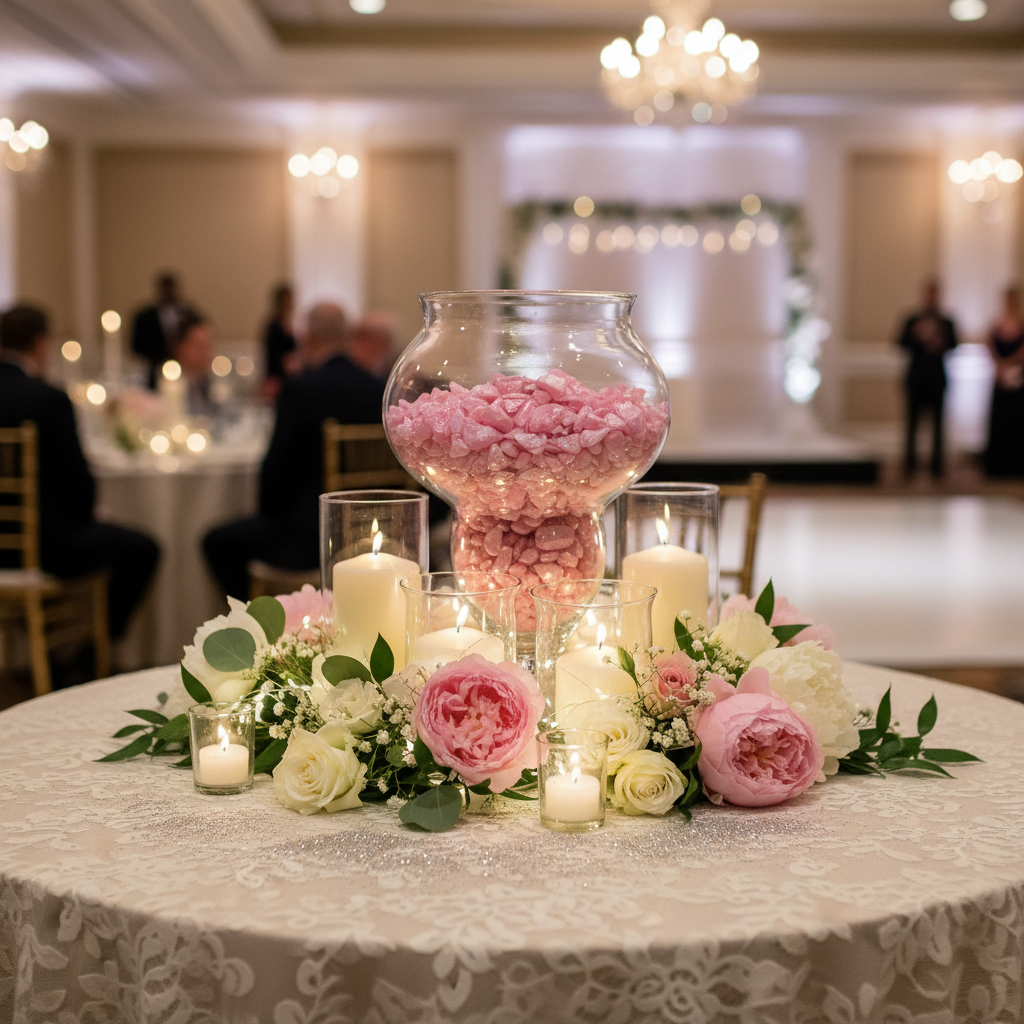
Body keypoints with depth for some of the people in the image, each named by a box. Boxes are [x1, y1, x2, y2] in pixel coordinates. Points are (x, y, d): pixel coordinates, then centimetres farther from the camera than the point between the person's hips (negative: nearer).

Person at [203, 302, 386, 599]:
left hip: (308, 539, -7)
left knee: (217, 543, 12)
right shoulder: (379, 389, 2)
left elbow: (276, 466, -11)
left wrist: (268, 512, 9)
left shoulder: (300, 388, -15)